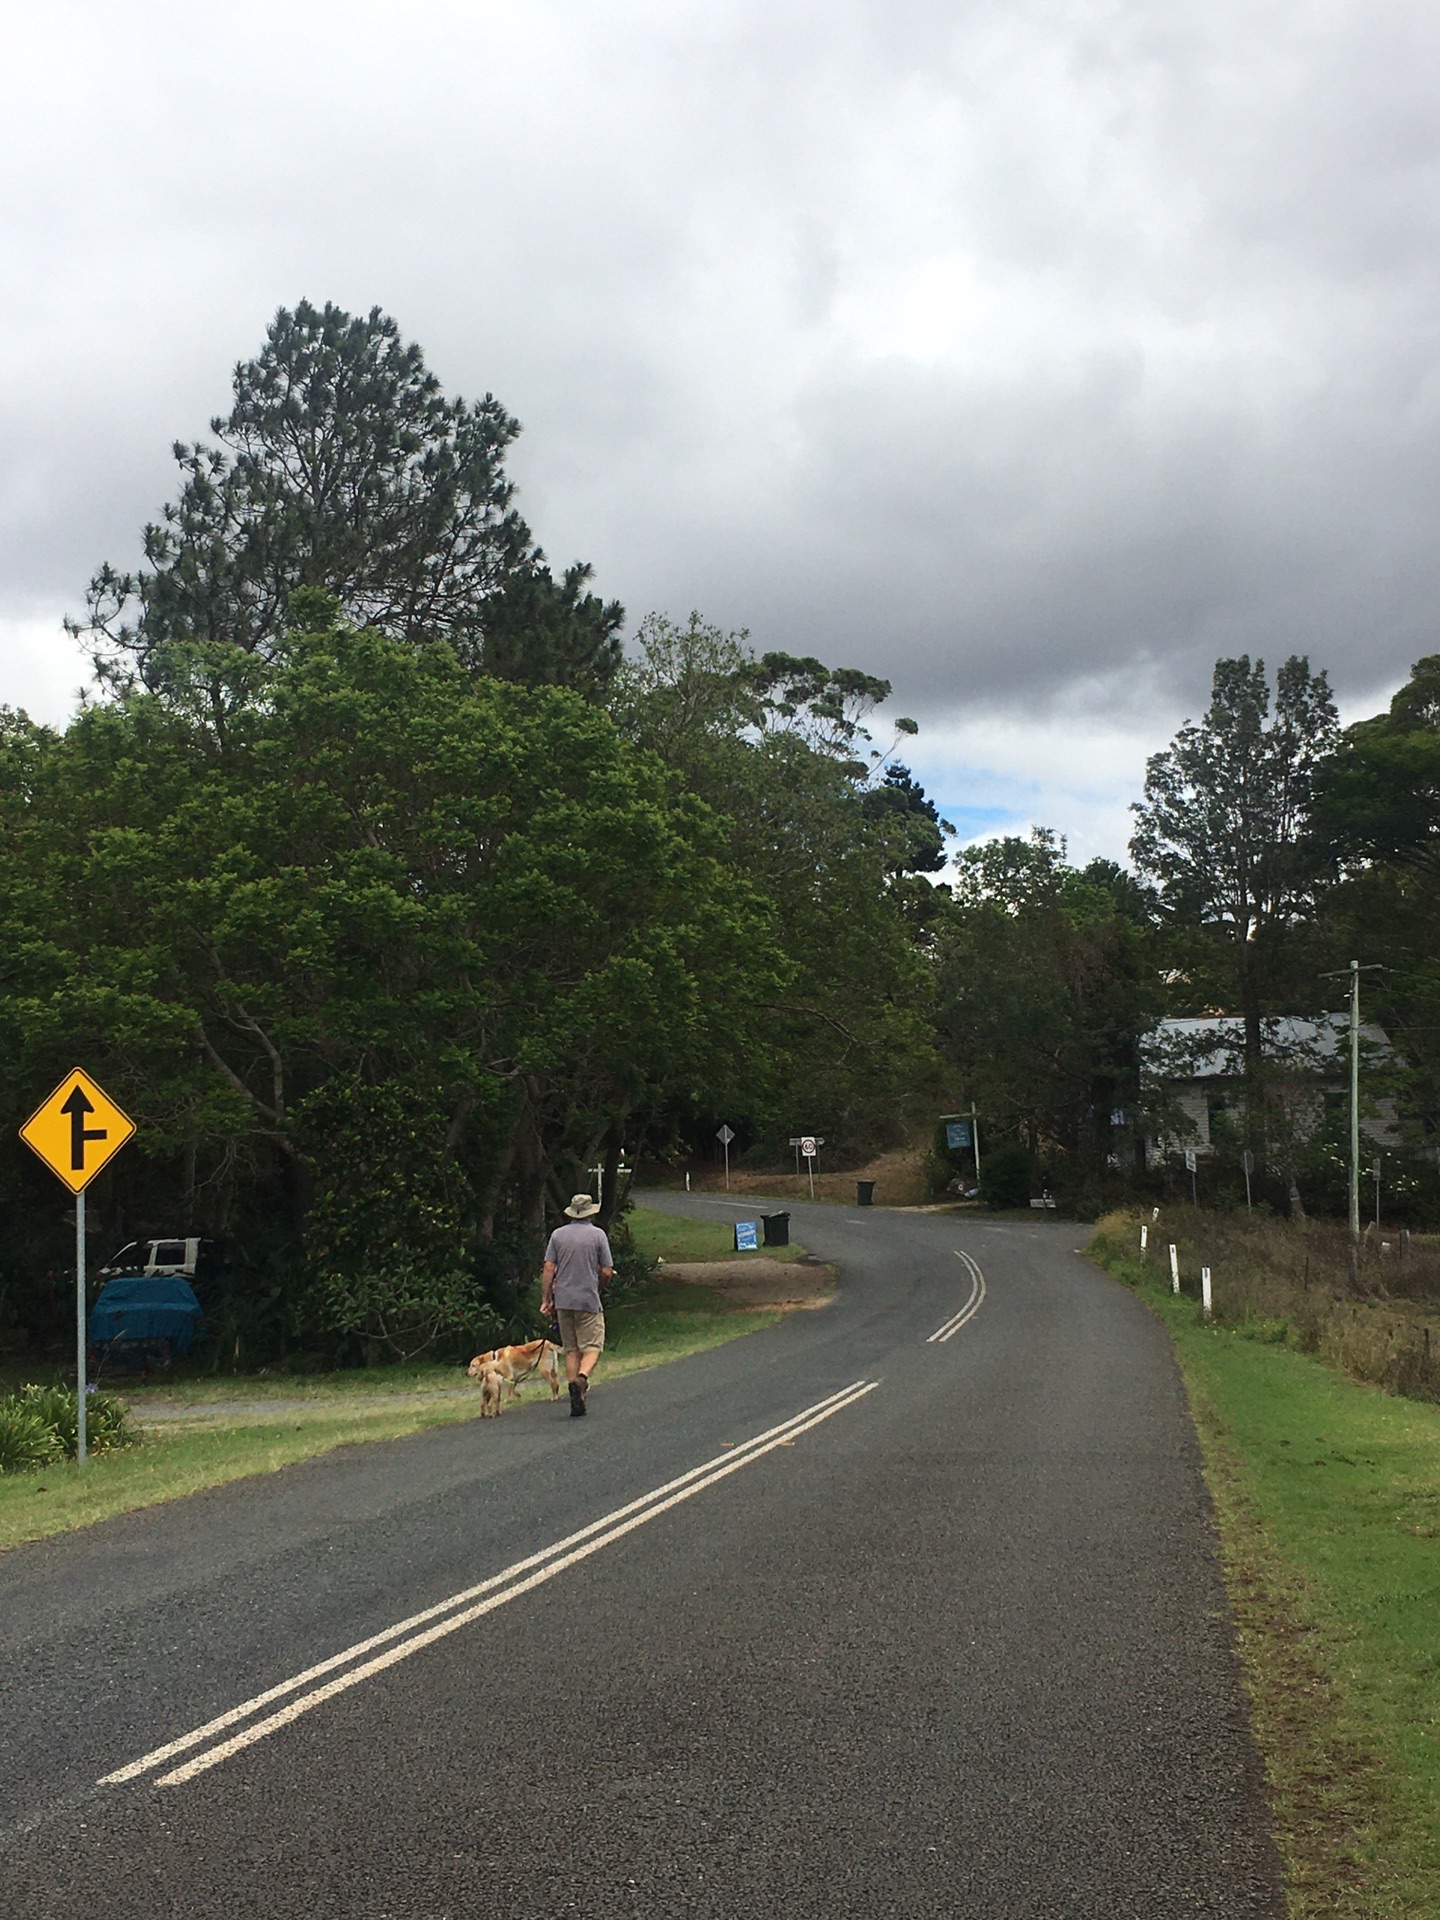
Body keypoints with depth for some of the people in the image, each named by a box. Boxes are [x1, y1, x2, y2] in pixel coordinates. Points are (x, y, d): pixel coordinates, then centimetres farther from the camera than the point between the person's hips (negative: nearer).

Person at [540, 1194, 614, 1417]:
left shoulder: (558, 1235, 5)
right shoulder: (597, 1235, -3)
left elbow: (549, 1269, 1)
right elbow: (607, 1272, -2)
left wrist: (545, 1299, 6)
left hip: (563, 1300, 3)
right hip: (589, 1299, -3)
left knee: (571, 1349, 10)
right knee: (592, 1346, 0)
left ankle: (576, 1400, 6)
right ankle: (581, 1379, -28)